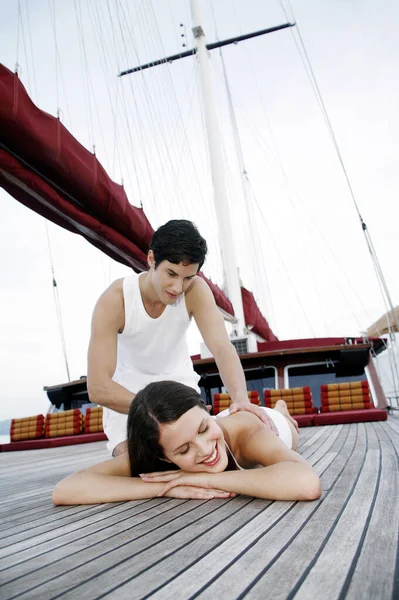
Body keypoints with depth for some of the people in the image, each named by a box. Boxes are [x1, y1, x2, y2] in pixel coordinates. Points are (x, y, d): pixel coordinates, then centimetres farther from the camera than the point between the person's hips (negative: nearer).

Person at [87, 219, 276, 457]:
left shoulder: (196, 290, -26)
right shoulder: (114, 301, -32)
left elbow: (222, 347, -36)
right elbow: (98, 388, -37)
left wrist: (241, 398, -56)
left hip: (178, 380, 2)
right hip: (126, 390, -2)